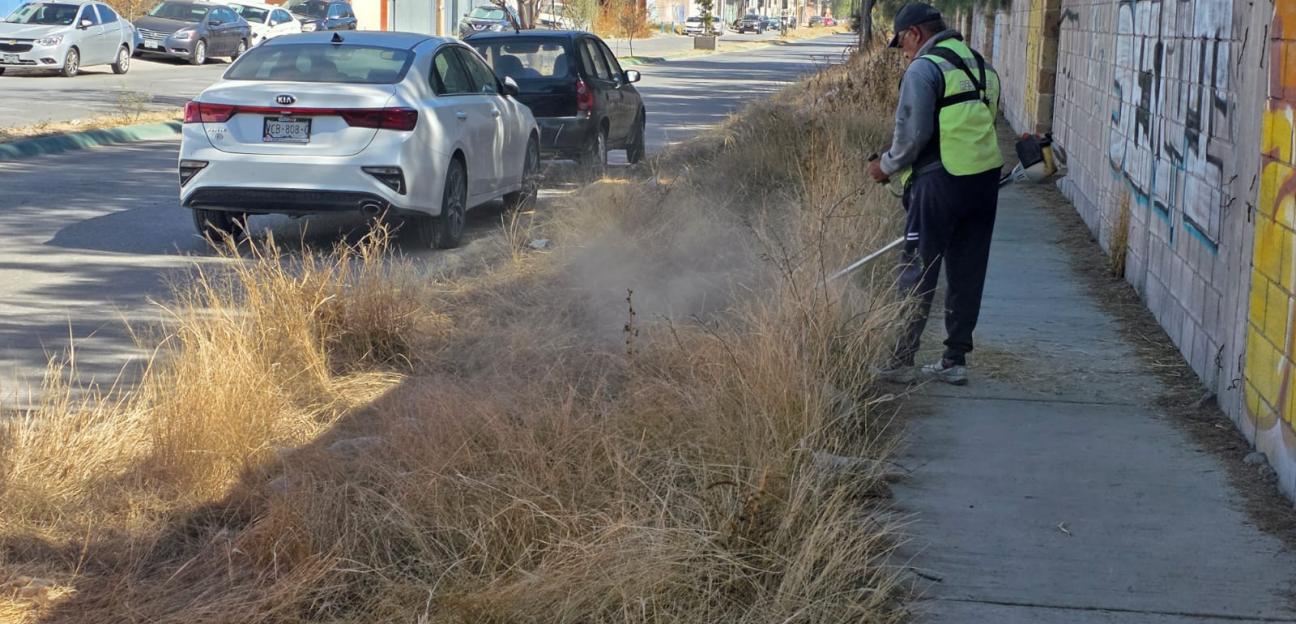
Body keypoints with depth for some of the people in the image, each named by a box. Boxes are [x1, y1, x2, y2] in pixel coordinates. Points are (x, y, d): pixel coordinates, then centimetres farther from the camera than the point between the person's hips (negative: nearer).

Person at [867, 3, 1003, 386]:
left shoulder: (924, 69, -8)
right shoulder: (980, 66, 16)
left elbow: (913, 133, -15)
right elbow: (985, 123, 16)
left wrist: (888, 166, 2)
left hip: (941, 182, -7)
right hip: (986, 179, 7)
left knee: (917, 275, 1)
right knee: (967, 275, 11)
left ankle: (901, 361, 4)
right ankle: (955, 361, 16)